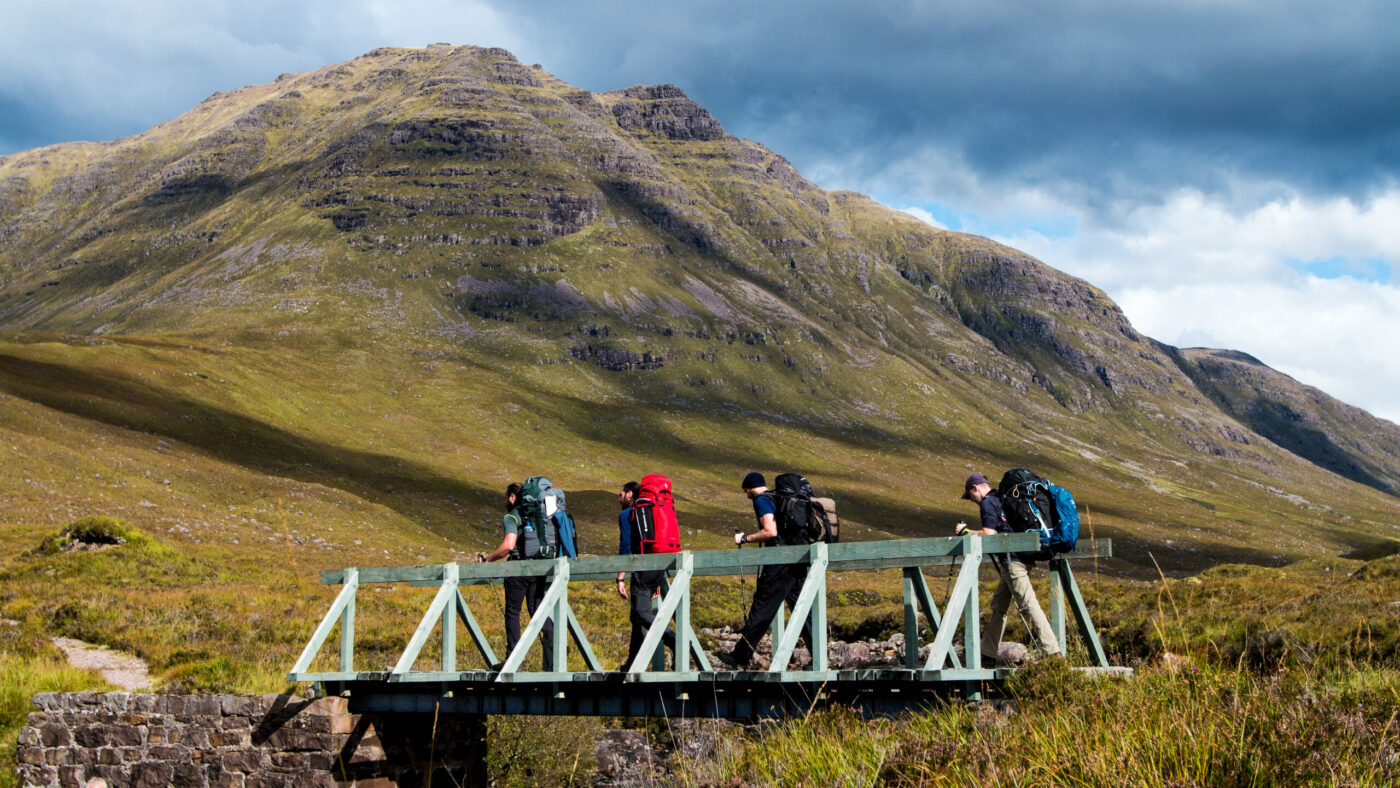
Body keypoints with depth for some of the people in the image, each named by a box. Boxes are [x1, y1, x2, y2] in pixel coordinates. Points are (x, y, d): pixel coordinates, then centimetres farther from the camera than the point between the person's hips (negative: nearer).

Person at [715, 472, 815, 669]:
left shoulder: (762, 501, -6)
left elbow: (770, 532, -17)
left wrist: (745, 538, -8)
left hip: (779, 563, -8)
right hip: (797, 563, 8)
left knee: (761, 610, -4)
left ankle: (741, 657, 0)